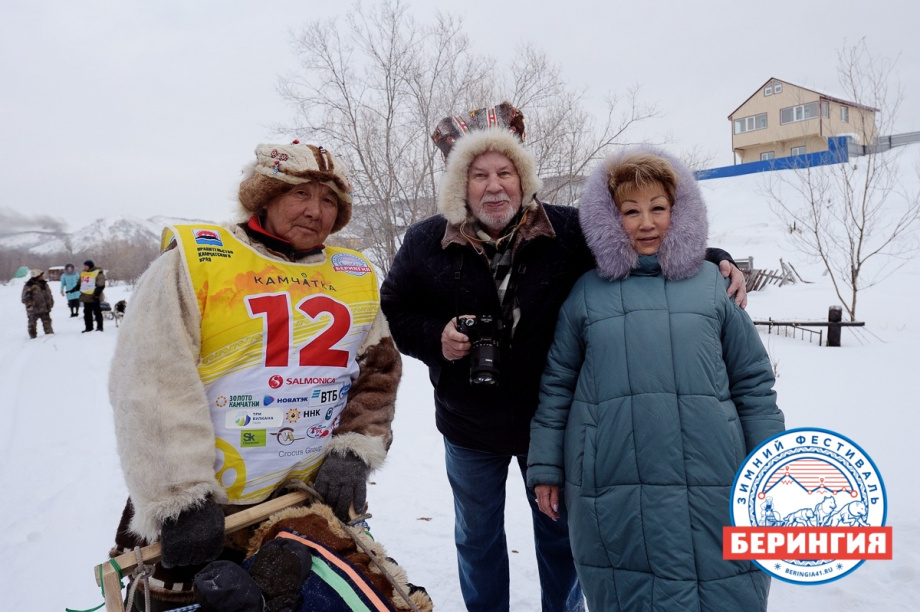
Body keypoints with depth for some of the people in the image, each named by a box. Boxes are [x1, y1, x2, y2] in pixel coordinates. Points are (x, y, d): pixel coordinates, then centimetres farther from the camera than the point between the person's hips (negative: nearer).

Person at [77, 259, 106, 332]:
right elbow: (79, 284, 24)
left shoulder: (98, 273, -10)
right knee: (87, 313, 11)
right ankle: (88, 327, 19)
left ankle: (99, 327, 3)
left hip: (94, 297, -8)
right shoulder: (83, 273, 14)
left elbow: (101, 285, -15)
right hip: (86, 297, 8)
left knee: (97, 312, -3)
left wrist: (97, 294, -22)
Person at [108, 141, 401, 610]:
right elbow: (153, 383, -14)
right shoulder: (194, 260, -7)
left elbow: (378, 370, 9)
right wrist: (180, 499, -19)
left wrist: (353, 452, -5)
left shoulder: (356, 276, 7)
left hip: (317, 504, 4)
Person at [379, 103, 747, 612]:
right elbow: (393, 311, 0)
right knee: (477, 538, 22)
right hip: (469, 427, 1)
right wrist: (435, 337, -19)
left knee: (560, 532, 21)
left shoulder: (567, 231, -13)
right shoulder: (426, 242, -10)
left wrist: (714, 259, -19)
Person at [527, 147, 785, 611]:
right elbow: (556, 385, 7)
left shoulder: (713, 282, 6)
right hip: (613, 495, 0)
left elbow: (753, 381, 8)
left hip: (714, 491, 1)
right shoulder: (587, 292, 5)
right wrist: (545, 467, 6)